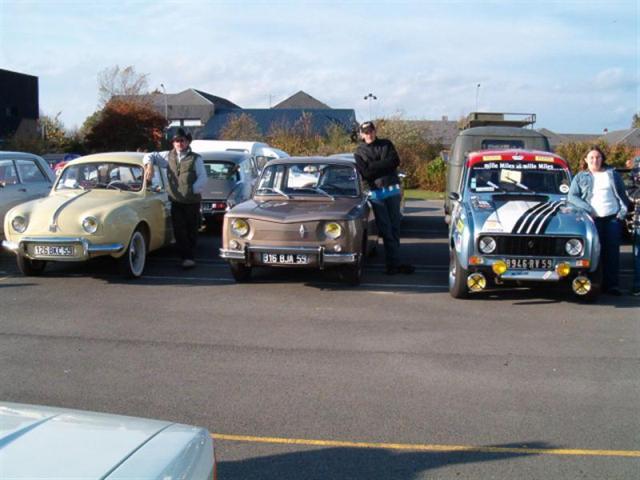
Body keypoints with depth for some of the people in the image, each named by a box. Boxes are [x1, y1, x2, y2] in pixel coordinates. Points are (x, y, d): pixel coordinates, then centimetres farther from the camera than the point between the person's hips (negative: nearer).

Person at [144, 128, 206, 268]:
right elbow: (150, 156, 18)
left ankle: (190, 257, 12)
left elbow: (203, 178, -3)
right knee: (179, 231, -1)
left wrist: (192, 190, -13)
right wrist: (149, 166, -2)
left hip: (192, 201, -2)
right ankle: (186, 257, 5)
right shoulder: (168, 156, 11)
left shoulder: (195, 158, 2)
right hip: (176, 201, 2)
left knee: (191, 231, 4)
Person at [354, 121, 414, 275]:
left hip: (393, 189, 2)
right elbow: (365, 173, -8)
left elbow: (395, 161, -4)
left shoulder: (386, 144, 12)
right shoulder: (359, 152, 6)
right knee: (386, 230, -3)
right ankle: (394, 263, -3)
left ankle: (392, 263, 11)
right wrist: (384, 165, -8)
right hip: (376, 192, -2)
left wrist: (374, 166, -8)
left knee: (395, 226, 5)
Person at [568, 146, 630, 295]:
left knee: (612, 251, -1)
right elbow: (572, 196, 1)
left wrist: (623, 210, -1)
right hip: (594, 219, -2)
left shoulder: (613, 174, 16)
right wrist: (588, 210, -11)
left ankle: (611, 284, 1)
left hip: (613, 217, 2)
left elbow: (622, 193, 14)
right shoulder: (580, 177, 10)